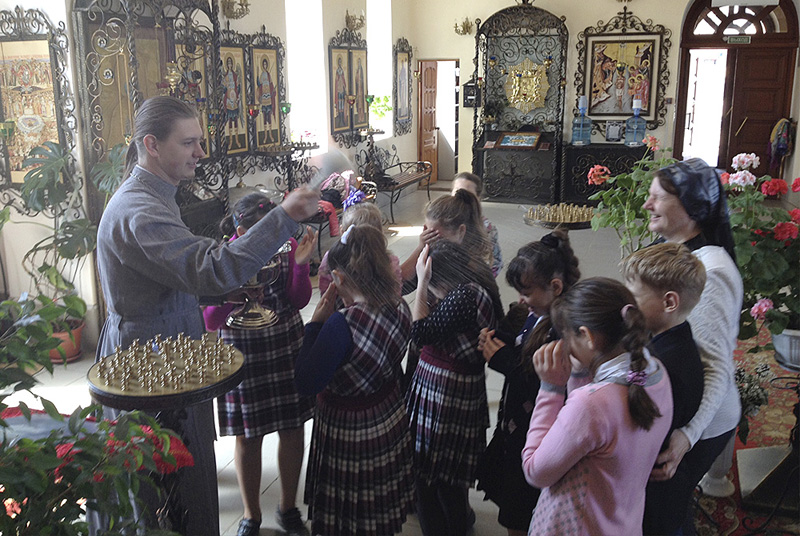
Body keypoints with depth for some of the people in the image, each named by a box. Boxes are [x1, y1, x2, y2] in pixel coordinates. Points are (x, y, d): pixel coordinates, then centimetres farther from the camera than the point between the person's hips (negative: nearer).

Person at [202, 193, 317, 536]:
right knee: (248, 438, 9)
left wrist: (300, 264, -18)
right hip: (244, 356, -3)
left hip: (288, 349, 3)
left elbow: (299, 302, -3)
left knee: (292, 430, 12)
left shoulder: (286, 247, -6)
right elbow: (211, 322, -14)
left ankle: (288, 508, 35)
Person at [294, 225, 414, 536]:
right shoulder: (400, 308, -11)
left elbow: (305, 384, -24)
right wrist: (350, 308, -3)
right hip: (391, 425, 7)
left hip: (349, 434, -7)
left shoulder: (343, 323, -32)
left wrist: (316, 322, -20)